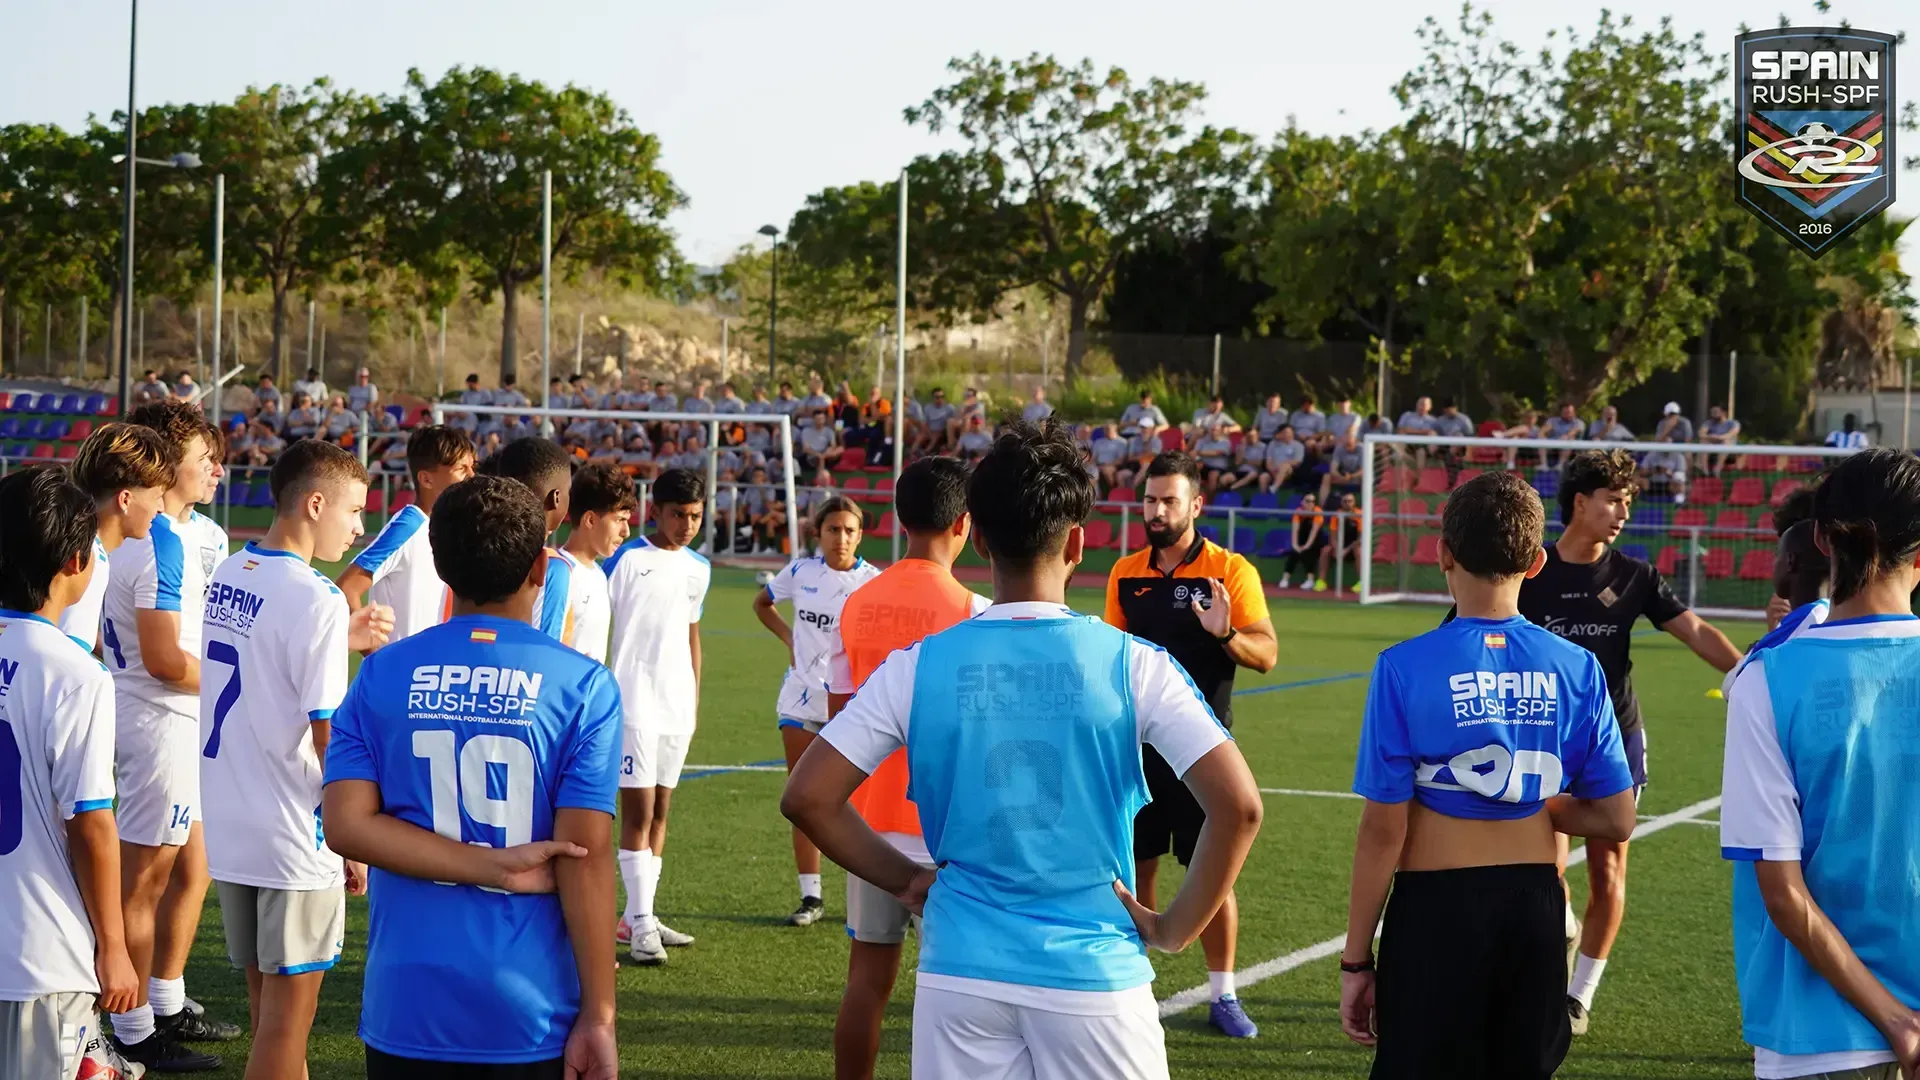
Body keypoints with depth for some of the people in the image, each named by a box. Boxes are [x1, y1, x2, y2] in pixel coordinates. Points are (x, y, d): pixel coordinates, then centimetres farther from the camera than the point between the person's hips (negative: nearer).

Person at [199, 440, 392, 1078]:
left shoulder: (225, 577, 6)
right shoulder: (316, 601, -18)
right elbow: (328, 737, -17)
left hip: (227, 828, 8)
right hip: (294, 835, -8)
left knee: (267, 1001, 17)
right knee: (288, 1015, 0)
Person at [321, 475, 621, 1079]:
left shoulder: (382, 674, 2)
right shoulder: (583, 687, -6)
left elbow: (346, 823, -8)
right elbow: (585, 855, -9)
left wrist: (496, 867, -9)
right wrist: (598, 1017, -5)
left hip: (406, 1010, 2)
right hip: (532, 1015, -2)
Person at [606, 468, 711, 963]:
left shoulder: (698, 568, 12)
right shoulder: (626, 559, -8)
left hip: (677, 707, 7)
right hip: (634, 704, -7)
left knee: (660, 811, 10)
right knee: (638, 811, -9)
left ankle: (636, 918, 17)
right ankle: (641, 924, -9)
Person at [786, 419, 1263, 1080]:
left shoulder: (917, 666, -2)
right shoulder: (1132, 665, -6)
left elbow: (807, 798, -2)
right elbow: (1239, 807, -11)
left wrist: (905, 880, 9)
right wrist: (1176, 927, 1)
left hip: (960, 971, 1)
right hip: (1095, 974, -1)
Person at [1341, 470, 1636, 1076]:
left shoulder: (1406, 668, -12)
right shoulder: (1576, 669, -3)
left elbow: (1383, 830, -12)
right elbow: (1616, 821, 1)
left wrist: (1355, 960, -4)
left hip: (1437, 909, -3)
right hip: (1536, 907, 4)